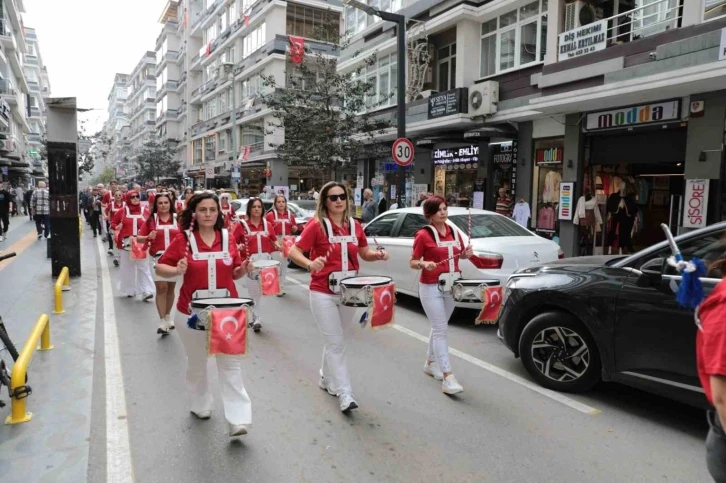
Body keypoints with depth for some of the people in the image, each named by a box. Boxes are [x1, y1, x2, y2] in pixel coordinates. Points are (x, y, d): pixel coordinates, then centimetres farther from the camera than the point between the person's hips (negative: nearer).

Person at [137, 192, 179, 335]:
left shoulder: (178, 219, 3)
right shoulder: (150, 220, 1)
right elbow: (139, 238, 0)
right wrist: (148, 237, -19)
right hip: (157, 257, -1)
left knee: (170, 288, 12)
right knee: (161, 288, -9)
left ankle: (168, 316, 29)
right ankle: (162, 322, -6)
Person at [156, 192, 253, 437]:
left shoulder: (227, 238, 1)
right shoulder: (182, 239, -5)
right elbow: (160, 268, -1)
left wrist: (243, 270, -13)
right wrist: (177, 270, -21)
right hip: (192, 312, 0)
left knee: (231, 363, -2)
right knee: (196, 362, 17)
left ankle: (238, 419, 0)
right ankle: (200, 405, 40)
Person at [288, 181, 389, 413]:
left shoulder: (355, 225, 4)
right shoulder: (317, 225, -11)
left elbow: (365, 253, 15)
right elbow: (294, 251, -14)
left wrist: (377, 255, -7)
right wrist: (310, 264, -33)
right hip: (323, 293, -5)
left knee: (333, 340, 19)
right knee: (336, 343, -5)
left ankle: (326, 379, 38)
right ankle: (345, 394, 2)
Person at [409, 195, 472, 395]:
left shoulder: (453, 232, 6)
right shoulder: (423, 235, -11)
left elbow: (460, 254, 22)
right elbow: (412, 262, -7)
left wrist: (466, 254, -1)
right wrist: (424, 264, -27)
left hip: (450, 287, 6)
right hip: (431, 288, -6)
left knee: (439, 328, 17)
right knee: (440, 330, -9)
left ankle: (430, 363, 35)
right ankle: (447, 378, -8)